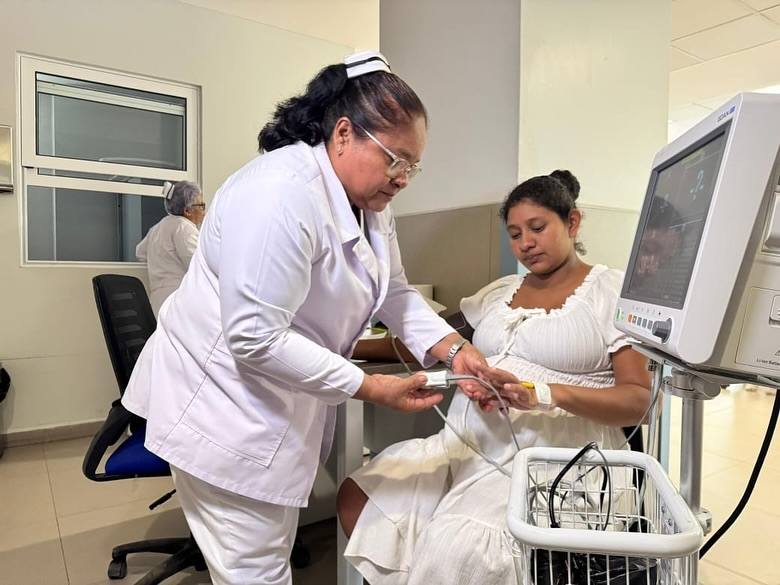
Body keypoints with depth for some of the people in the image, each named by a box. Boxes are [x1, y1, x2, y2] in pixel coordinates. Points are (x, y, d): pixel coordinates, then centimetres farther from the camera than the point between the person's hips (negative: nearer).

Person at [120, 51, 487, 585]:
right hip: (227, 410, -9)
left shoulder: (369, 199, 3)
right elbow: (256, 339, -29)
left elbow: (395, 292, 6)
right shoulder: (281, 194, -27)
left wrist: (455, 349, -9)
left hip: (285, 404, 9)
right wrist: (372, 389, -24)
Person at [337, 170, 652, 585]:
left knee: (456, 547, -27)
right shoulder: (499, 291, 17)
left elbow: (637, 399, -7)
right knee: (357, 496, -7)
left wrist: (548, 394, -24)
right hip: (466, 442, 6)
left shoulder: (613, 291, 0)